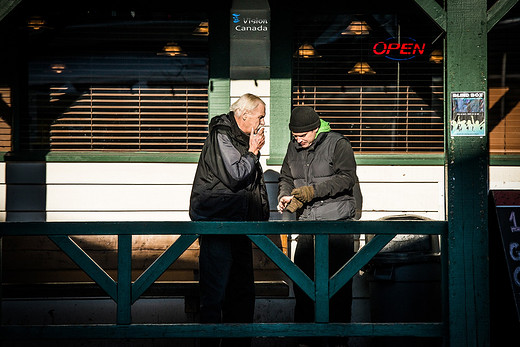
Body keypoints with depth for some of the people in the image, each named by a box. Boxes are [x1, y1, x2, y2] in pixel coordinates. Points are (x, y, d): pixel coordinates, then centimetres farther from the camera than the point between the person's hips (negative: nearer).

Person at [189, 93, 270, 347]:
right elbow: (235, 176, -20)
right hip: (217, 223, -10)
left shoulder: (242, 138, 18)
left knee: (242, 290, 13)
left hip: (239, 224, 10)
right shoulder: (221, 136, -11)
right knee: (215, 291, -7)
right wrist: (253, 152, -9)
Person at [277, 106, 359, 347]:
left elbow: (347, 178, -14)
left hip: (337, 221, -5)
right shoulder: (293, 148, 11)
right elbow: (286, 178, 18)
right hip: (307, 223, 5)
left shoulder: (337, 144, -6)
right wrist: (284, 196, -4)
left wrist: (313, 190, -20)